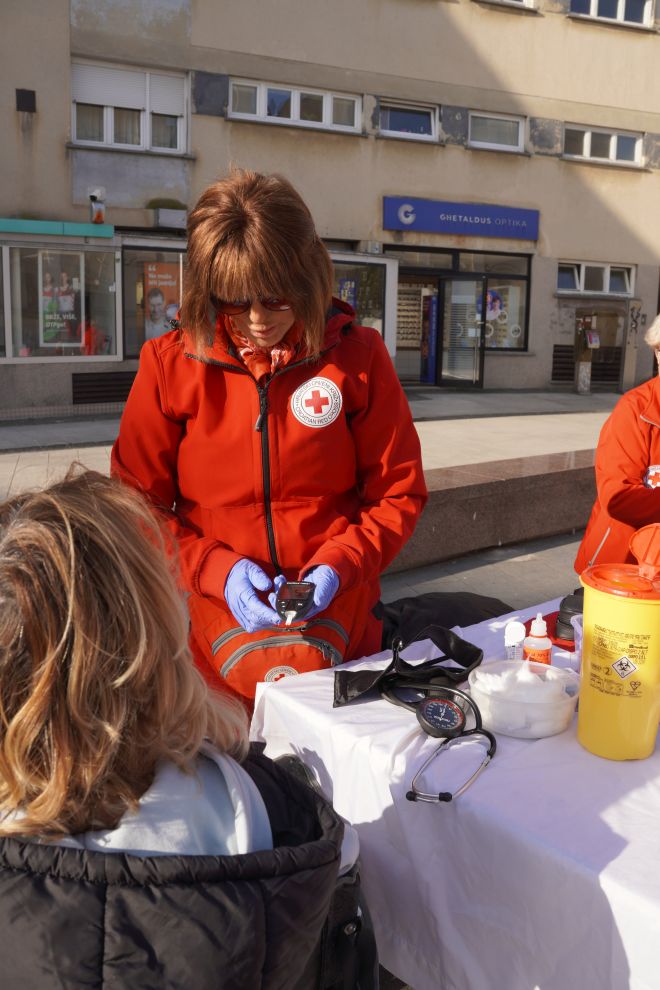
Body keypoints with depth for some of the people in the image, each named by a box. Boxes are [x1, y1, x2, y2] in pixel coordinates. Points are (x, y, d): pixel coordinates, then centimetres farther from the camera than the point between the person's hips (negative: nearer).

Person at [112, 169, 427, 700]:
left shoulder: (357, 355, 0)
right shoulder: (169, 363, -1)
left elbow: (399, 493, 4)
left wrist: (338, 566, -12)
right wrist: (216, 568, -11)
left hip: (337, 605, 1)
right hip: (218, 606, 0)